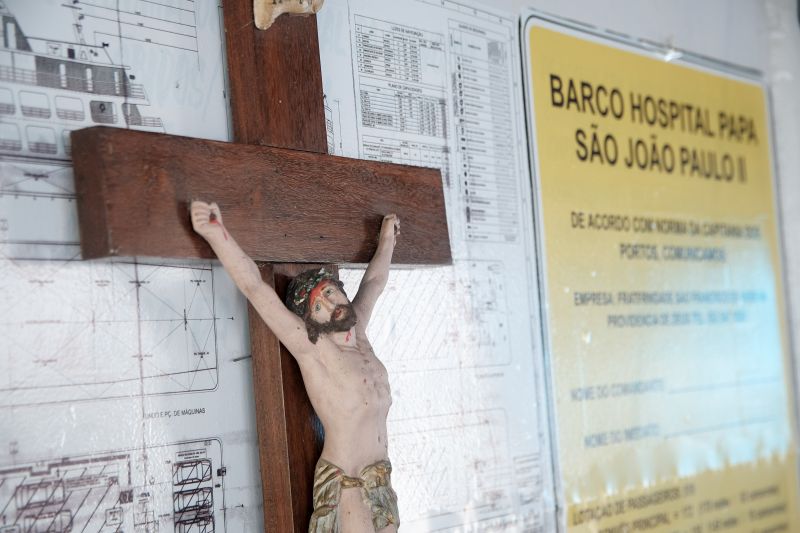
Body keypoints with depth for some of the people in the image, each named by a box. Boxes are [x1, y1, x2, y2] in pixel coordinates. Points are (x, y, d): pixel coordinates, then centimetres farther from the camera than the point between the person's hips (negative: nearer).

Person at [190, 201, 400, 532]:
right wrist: (216, 233, -31)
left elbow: (374, 281, 26)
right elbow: (255, 288, -21)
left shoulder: (356, 333, 7)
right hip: (345, 483, -7)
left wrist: (387, 239, 39)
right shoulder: (311, 348, -10)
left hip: (381, 478, 7)